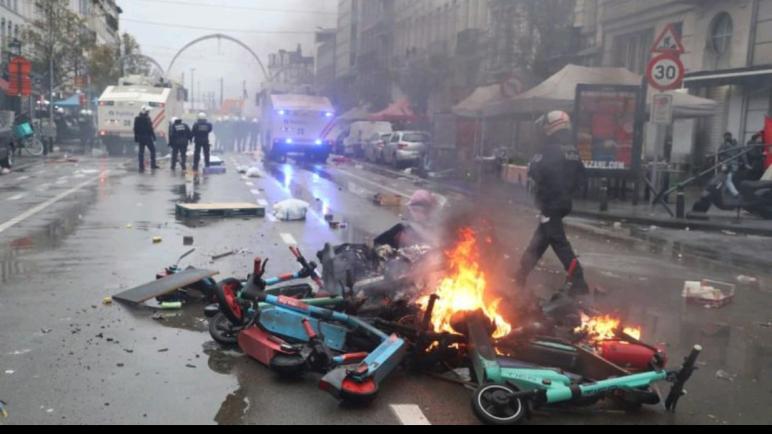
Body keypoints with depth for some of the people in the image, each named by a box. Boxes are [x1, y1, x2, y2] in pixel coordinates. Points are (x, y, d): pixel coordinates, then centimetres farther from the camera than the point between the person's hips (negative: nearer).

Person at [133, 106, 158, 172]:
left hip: (140, 138, 6)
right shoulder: (147, 119, -15)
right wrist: (154, 136, -8)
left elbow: (135, 129, 11)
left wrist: (136, 138, 17)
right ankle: (153, 165, 7)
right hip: (147, 137, -6)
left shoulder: (137, 119, 7)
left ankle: (141, 167, 5)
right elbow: (150, 129, -16)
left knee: (141, 152, 6)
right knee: (152, 150, 8)